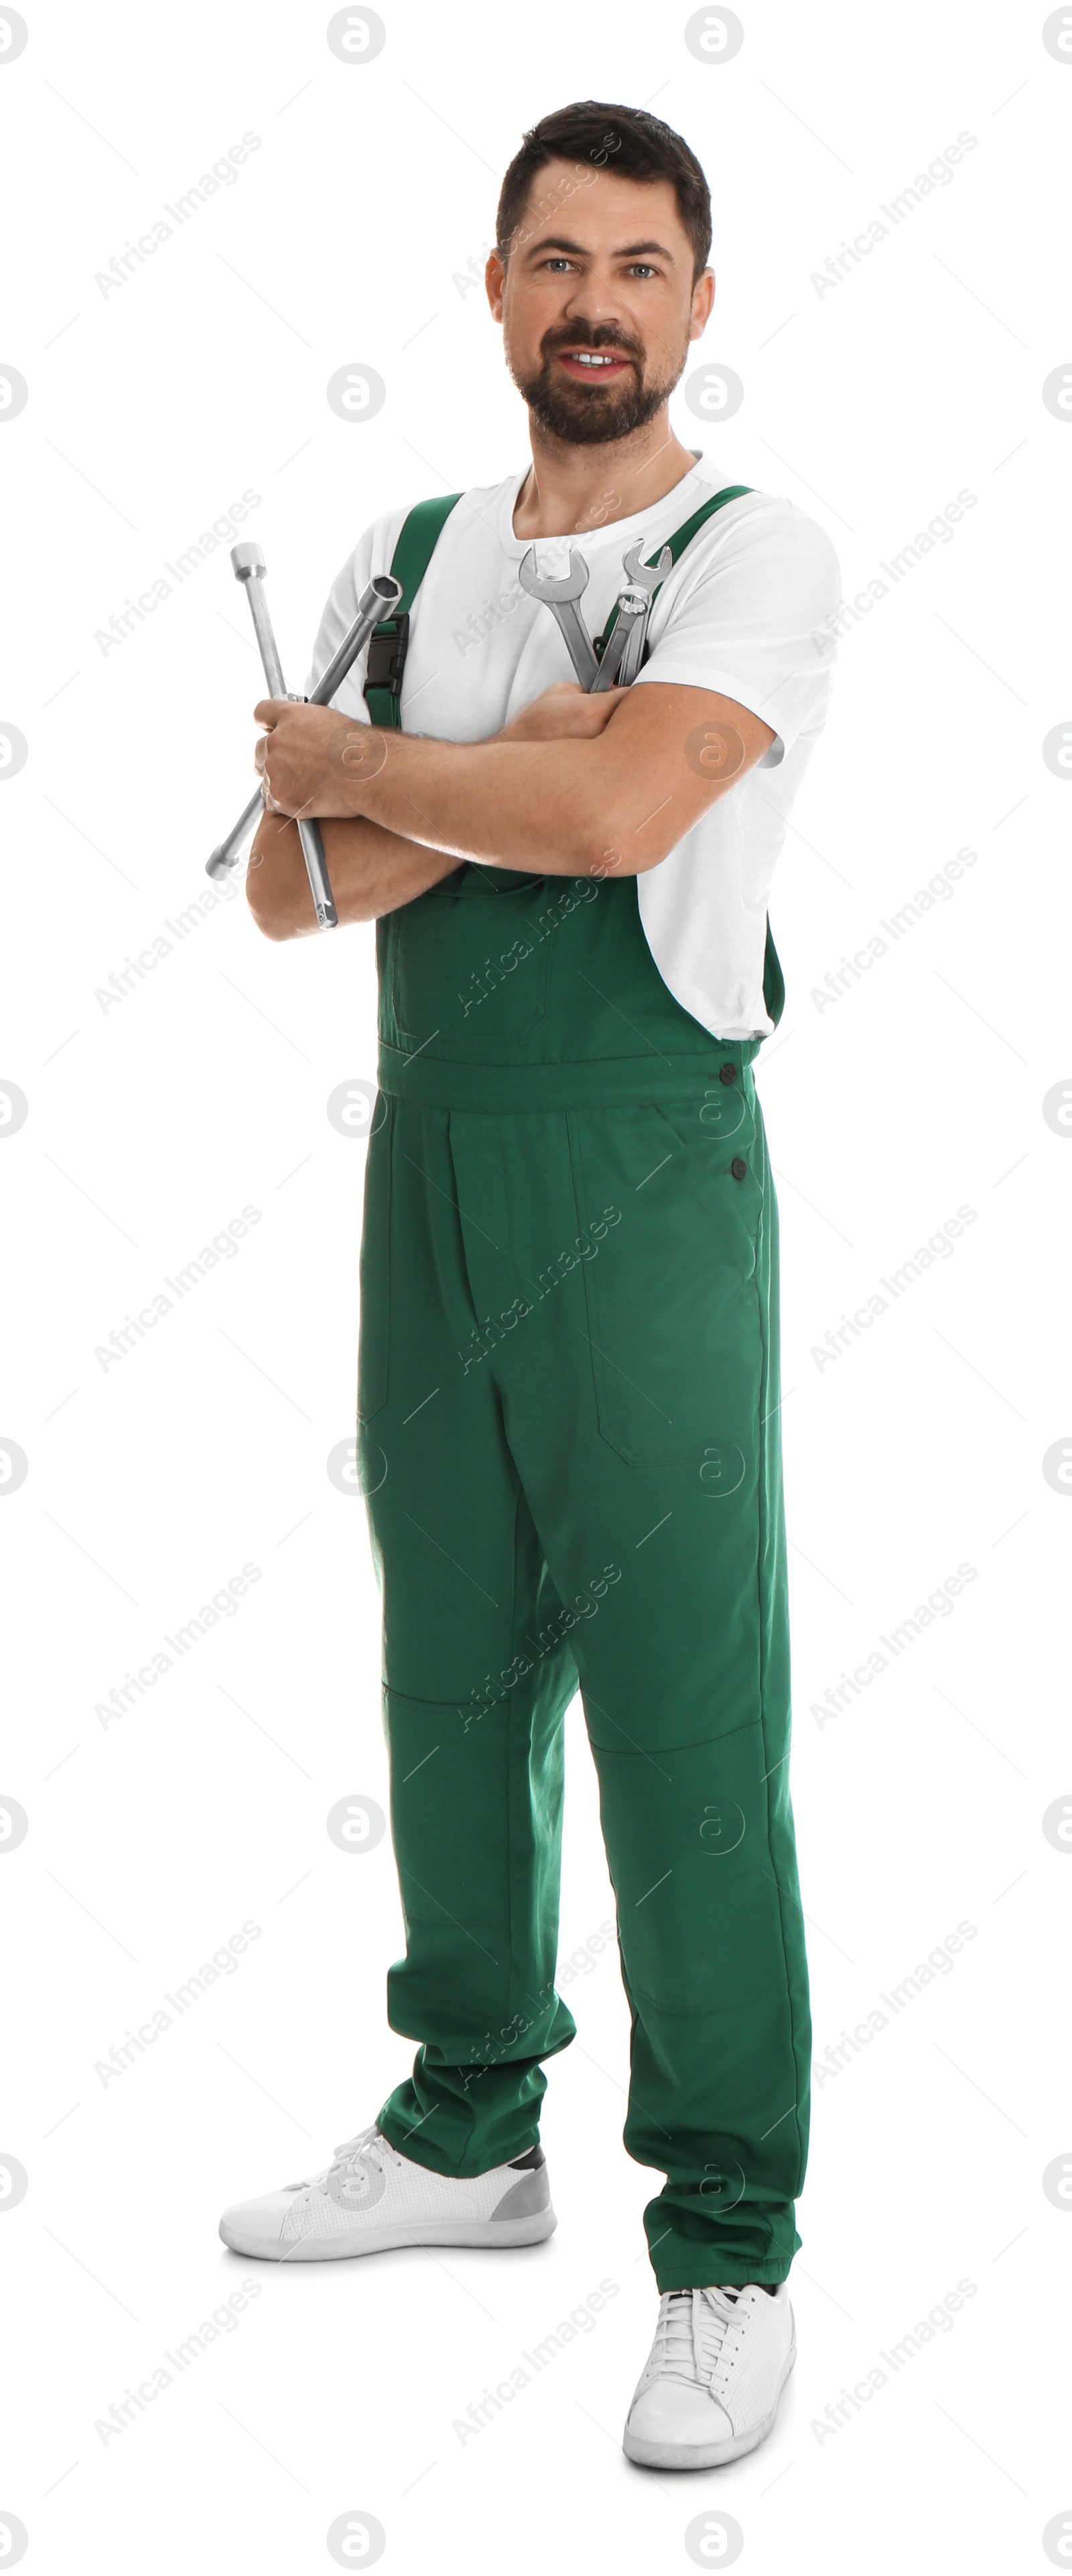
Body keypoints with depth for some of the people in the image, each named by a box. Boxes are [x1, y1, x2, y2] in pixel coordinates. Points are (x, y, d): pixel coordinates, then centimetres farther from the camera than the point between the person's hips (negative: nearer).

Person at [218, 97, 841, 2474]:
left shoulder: (757, 555, -5)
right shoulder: (402, 558, 12)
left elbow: (615, 808, -24)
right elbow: (287, 890, 4)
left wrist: (359, 762, -8)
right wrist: (498, 789, -12)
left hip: (645, 1185, -6)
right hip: (429, 1172, 6)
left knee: (687, 1724, -3)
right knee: (454, 1678, 15)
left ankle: (730, 2244, 9)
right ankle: (473, 2129, 32)